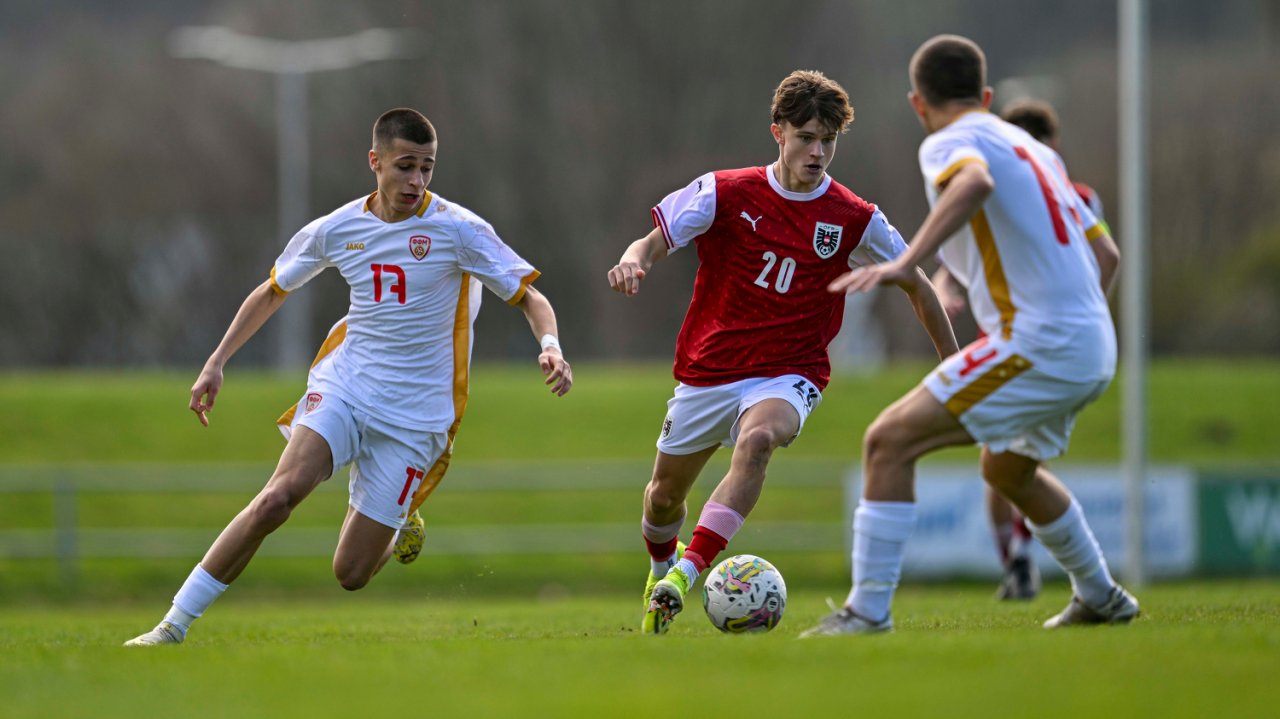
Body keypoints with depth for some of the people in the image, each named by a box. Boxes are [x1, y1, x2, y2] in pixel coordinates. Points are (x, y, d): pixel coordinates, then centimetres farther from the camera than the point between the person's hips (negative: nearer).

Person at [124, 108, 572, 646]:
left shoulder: (456, 229, -7)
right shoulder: (337, 229, 3)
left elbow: (528, 297, -4)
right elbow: (273, 290, 18)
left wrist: (550, 347, -24)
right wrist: (216, 363, 13)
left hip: (413, 415, -2)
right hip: (341, 390, 2)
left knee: (350, 575, -4)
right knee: (281, 494, -27)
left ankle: (401, 526, 34)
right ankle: (174, 625, -23)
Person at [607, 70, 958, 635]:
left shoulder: (855, 221, -5)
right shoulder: (725, 193, -7)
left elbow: (914, 285, 9)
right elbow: (654, 243, -5)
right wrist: (633, 262, -30)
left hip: (788, 375, -2)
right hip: (707, 370, 2)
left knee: (758, 439, -36)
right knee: (664, 496, 11)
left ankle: (688, 571, -39)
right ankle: (662, 565, 47)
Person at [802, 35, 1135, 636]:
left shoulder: (949, 144, -4)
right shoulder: (1033, 151, 21)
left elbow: (975, 181, -31)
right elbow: (1106, 254, 24)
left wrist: (906, 262, -37)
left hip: (1038, 341, -9)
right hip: (1094, 350, 9)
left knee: (889, 441, -10)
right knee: (1007, 470, 33)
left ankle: (868, 612, -14)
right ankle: (1100, 598, 46)